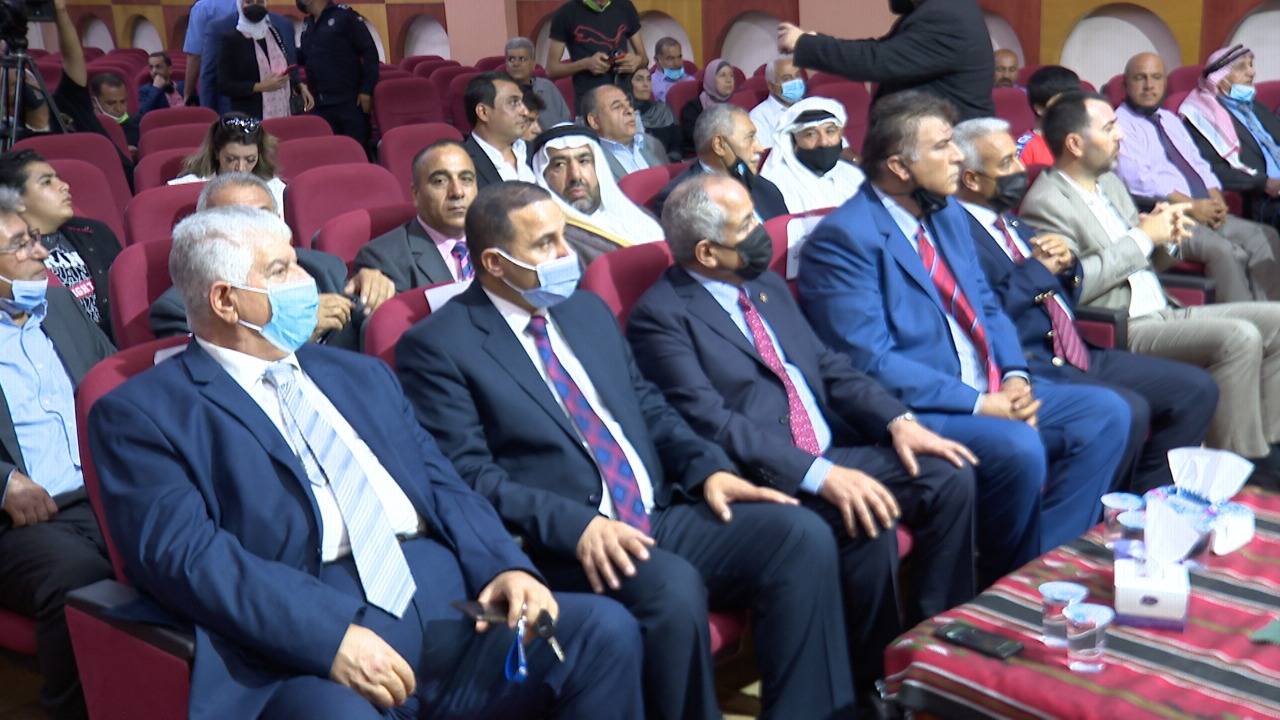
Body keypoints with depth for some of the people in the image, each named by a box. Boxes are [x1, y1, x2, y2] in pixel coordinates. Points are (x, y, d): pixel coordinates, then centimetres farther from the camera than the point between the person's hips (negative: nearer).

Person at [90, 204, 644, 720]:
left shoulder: (360, 375, 23)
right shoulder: (143, 412, 4)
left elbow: (442, 485, 17)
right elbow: (181, 551, -10)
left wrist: (504, 565, -4)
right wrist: (329, 634, -22)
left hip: (449, 604, 6)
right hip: (303, 649, -5)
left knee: (605, 631, -16)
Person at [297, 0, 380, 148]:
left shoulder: (344, 15, -7)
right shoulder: (307, 23, 14)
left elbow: (370, 52, -9)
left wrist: (367, 90, -15)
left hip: (349, 101, -6)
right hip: (320, 104, 6)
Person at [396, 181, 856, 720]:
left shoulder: (588, 310, 19)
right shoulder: (436, 347, -3)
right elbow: (469, 475, -11)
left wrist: (709, 469, 2)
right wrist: (575, 525, -23)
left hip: (662, 514, 7)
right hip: (567, 546, -7)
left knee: (802, 535, -14)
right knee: (674, 588, -35)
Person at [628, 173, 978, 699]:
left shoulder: (767, 285, 16)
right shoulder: (660, 316, -11)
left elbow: (830, 366, 16)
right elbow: (712, 423, -20)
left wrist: (898, 420, -2)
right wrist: (819, 475, -27)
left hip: (834, 453, 8)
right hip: (765, 478, -8)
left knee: (949, 476, -9)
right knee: (866, 525, -30)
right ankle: (876, 679, -6)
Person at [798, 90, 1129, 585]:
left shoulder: (946, 213, 13)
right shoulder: (844, 239, -15)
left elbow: (987, 306, 18)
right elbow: (872, 362, -20)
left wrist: (1014, 377, -2)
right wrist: (977, 404, -20)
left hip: (991, 393, 9)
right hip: (914, 412, -9)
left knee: (1107, 413, -1)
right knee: (1018, 448, -31)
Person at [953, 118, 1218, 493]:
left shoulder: (1010, 222, 19)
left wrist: (1066, 264, 3)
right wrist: (1038, 270, -15)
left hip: (1077, 356, 10)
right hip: (1027, 370, -10)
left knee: (1197, 388, 3)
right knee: (1126, 412, -31)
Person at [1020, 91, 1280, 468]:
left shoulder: (1110, 182, 18)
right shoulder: (1046, 203, -12)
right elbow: (1072, 285, -23)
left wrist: (1165, 237, 0)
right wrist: (1143, 236, -15)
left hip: (1163, 312, 10)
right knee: (1238, 337, -24)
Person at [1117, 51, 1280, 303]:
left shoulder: (1171, 120, 24)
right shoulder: (1120, 124, -3)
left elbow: (1199, 164, 20)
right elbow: (1139, 180, -15)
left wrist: (1215, 199, -1)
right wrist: (1191, 206, -16)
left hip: (1205, 213, 8)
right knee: (1225, 251, -28)